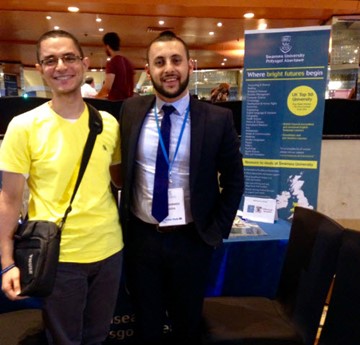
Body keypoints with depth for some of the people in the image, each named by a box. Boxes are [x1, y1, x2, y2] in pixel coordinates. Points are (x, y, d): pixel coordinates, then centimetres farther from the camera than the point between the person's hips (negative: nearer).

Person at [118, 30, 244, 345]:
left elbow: (233, 180, -1)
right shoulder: (131, 111, -4)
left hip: (191, 240, -1)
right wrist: (121, 220, 5)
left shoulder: (218, 119, -11)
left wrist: (217, 231, -3)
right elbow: (120, 168, 7)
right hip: (140, 236, 2)